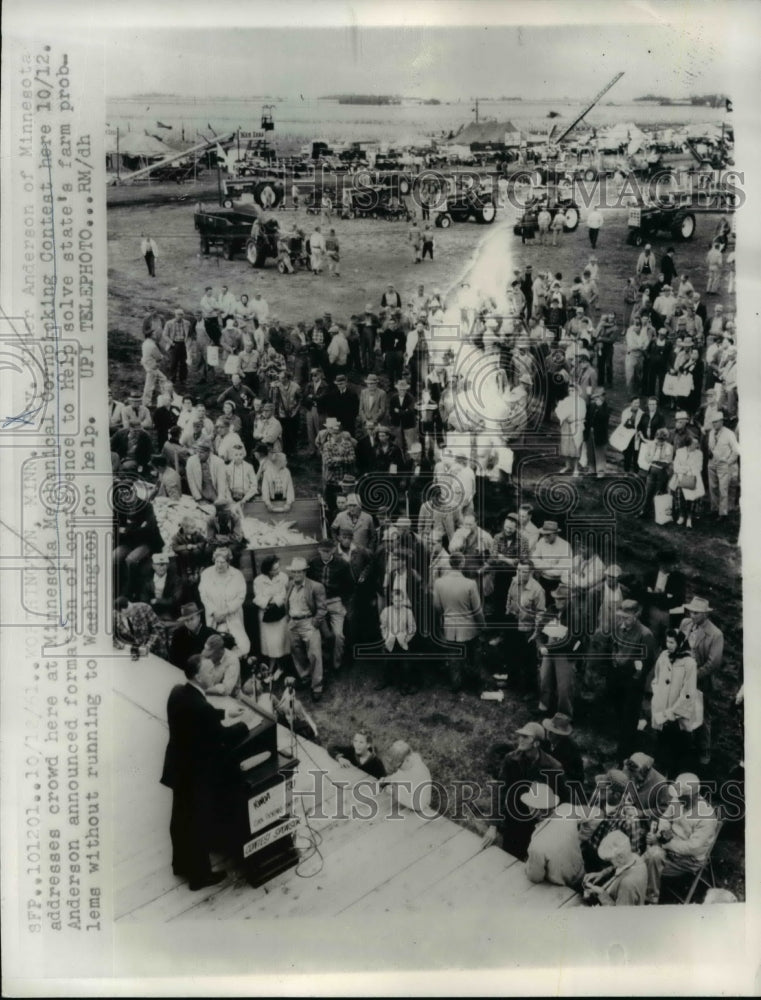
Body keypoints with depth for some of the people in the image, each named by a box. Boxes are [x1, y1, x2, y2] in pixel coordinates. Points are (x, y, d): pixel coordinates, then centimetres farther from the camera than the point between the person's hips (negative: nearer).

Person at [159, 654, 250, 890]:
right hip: (198, 774, -8)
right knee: (200, 824, 12)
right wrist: (245, 725, -6)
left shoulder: (178, 692, -7)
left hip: (179, 769, 8)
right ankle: (199, 875, 30)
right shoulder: (201, 708, -34)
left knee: (181, 818, 26)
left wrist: (224, 713, 13)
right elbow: (224, 737, -21)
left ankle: (181, 864, 46)